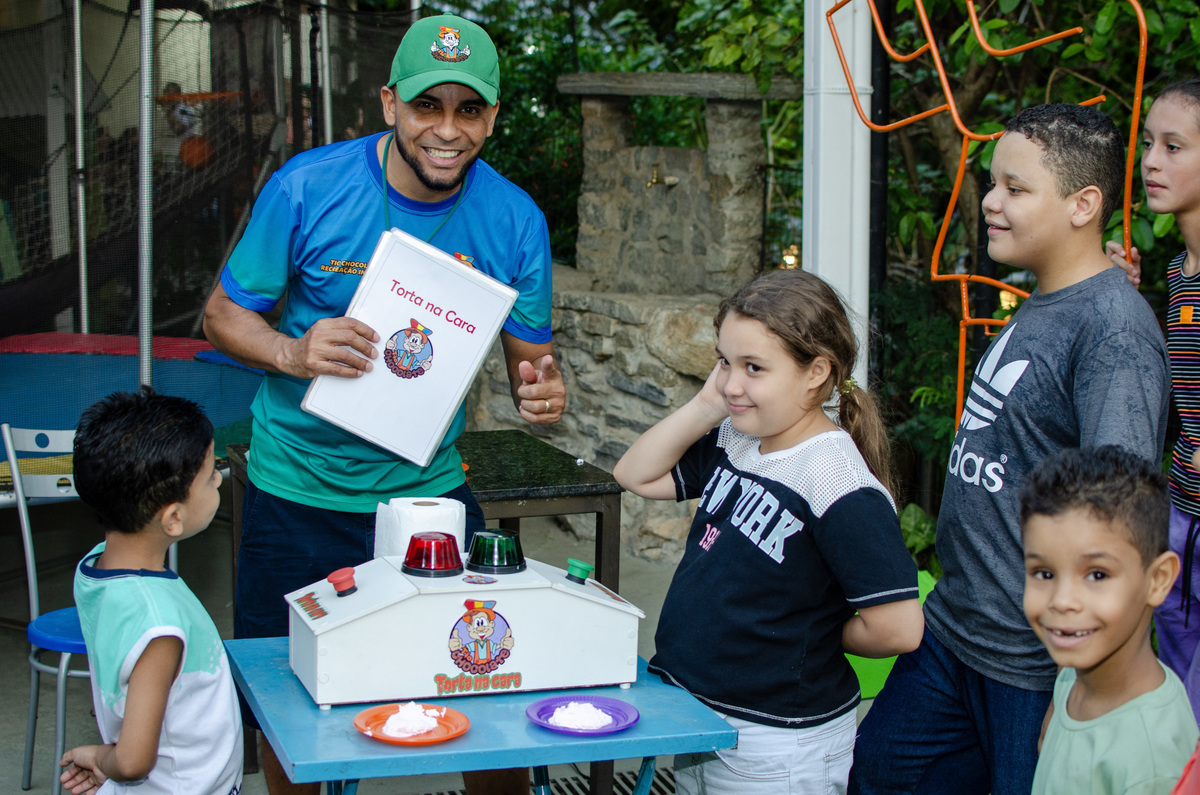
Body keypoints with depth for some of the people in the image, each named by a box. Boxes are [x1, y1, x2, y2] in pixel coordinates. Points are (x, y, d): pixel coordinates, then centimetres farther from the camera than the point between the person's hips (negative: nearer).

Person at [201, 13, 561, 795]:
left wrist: (545, 392, -23)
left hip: (430, 486, 1)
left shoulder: (515, 221, -7)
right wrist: (292, 353, -26)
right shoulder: (308, 188, -13)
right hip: (298, 488, -1)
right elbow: (225, 314, -5)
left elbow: (533, 358, 2)